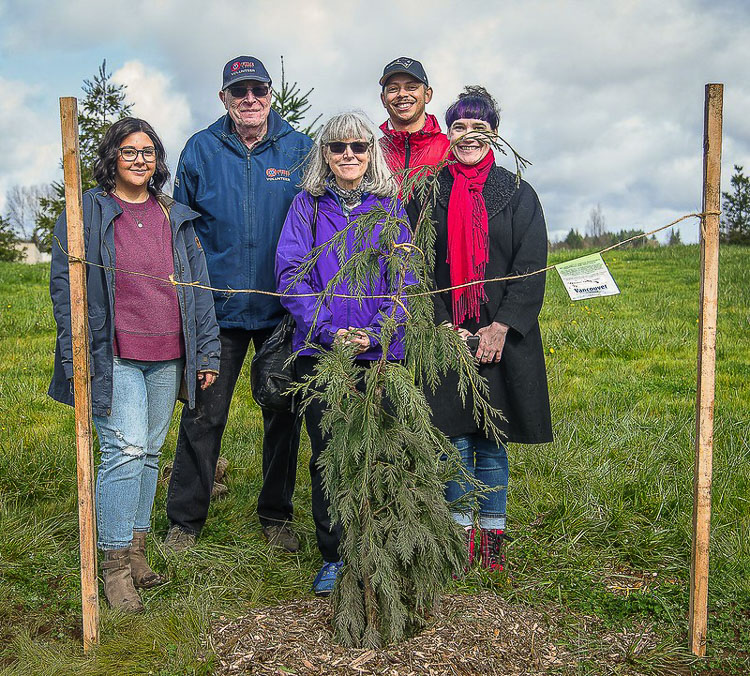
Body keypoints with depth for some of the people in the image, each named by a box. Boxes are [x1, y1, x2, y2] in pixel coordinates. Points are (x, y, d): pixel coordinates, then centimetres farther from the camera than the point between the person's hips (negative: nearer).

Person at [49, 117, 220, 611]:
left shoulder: (177, 217, 14)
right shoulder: (87, 212, 2)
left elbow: (198, 287, 14)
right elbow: (65, 284, -1)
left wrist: (207, 350, 9)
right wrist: (76, 356, -9)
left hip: (168, 357, 4)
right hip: (114, 357, -4)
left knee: (150, 453, 9)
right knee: (125, 451, -11)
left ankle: (137, 552, 21)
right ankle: (116, 565, -1)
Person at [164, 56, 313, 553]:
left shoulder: (300, 150, 2)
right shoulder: (201, 150, 3)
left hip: (283, 307, 0)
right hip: (218, 306, 0)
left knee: (283, 414, 10)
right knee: (203, 415, 4)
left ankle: (277, 515, 27)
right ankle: (185, 520, 19)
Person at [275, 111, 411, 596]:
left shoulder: (391, 207, 7)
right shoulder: (307, 206, 7)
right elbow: (290, 274, -2)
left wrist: (375, 332, -13)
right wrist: (329, 331, -14)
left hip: (380, 352, 0)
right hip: (320, 350, 0)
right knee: (327, 454, 5)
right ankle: (333, 555, 19)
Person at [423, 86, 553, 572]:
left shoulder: (517, 194, 4)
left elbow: (532, 268, -1)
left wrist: (502, 327, -11)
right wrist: (443, 326, -7)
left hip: (503, 336, 0)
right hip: (447, 334, 0)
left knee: (492, 441, 5)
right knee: (454, 439, 1)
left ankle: (494, 536, 17)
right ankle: (461, 533, 15)